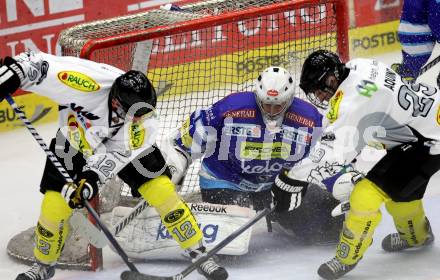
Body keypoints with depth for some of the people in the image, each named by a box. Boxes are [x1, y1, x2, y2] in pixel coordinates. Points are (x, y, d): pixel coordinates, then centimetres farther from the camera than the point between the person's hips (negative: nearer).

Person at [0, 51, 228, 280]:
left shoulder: (145, 121, -32)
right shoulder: (92, 83, -41)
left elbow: (118, 153, -27)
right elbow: (39, 65, -36)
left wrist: (94, 176, -40)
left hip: (123, 144, 1)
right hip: (75, 144, -1)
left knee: (163, 192, -10)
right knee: (54, 205, -5)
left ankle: (198, 253, 6)